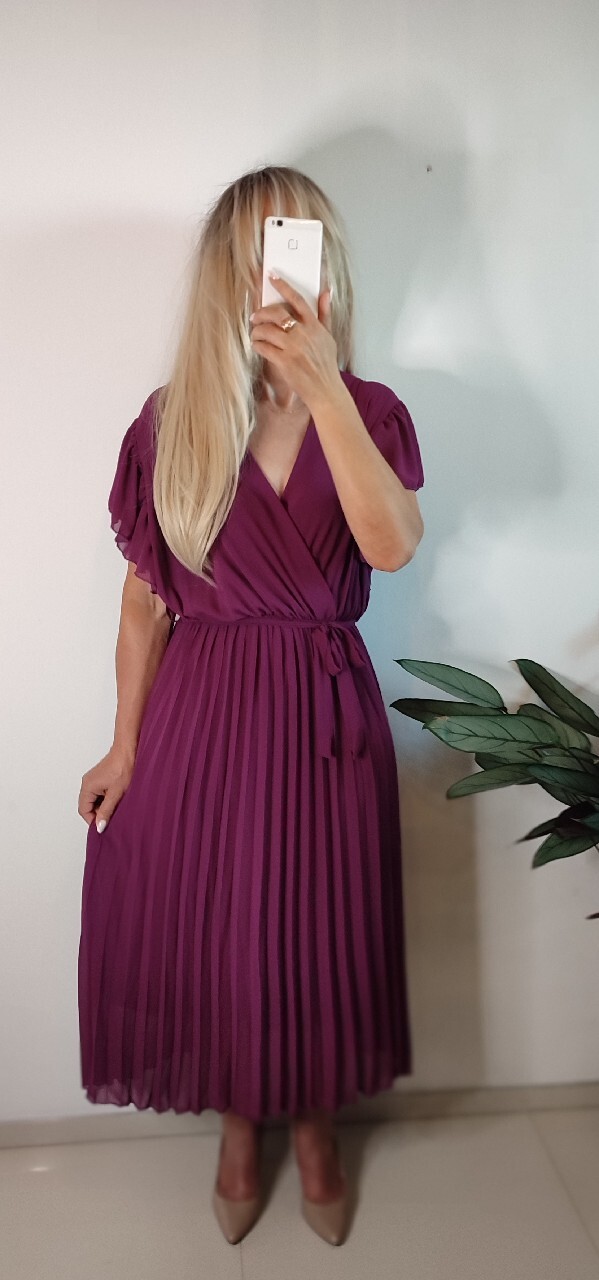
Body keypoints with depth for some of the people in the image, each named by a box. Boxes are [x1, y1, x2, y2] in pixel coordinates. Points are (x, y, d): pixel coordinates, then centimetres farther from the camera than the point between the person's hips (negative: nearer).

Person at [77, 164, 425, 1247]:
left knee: (319, 931, 13)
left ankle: (316, 1125, 42)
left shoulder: (370, 412, -2)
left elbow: (392, 546, -22)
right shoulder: (169, 421, -3)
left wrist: (324, 387, -29)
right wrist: (125, 745, 3)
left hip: (325, 711, 1)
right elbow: (145, 597, 0)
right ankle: (239, 1125, 41)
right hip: (202, 710, 0)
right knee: (209, 932, 12)